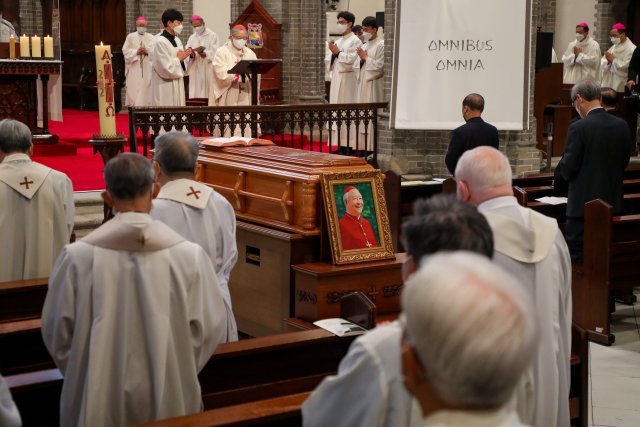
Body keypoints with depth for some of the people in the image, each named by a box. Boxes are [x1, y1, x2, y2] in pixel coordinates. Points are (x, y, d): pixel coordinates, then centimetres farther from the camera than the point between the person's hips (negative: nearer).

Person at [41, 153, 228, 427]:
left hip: (97, 400, 0)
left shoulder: (77, 256, -13)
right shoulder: (189, 255, -13)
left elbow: (56, 331, -5)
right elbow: (211, 328, -8)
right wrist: (178, 374, 9)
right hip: (169, 397, 0)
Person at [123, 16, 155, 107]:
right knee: (134, 91, -3)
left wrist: (147, 51, -18)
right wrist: (136, 52, -15)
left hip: (147, 69, 1)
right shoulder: (130, 37, 8)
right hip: (134, 69, -1)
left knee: (146, 90, -2)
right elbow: (125, 50, -1)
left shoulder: (151, 37, 10)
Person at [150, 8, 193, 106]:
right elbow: (166, 68, -21)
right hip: (165, 87, -8)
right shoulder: (160, 42, -16)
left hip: (177, 84, 8)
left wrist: (184, 56, -3)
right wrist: (179, 58, -8)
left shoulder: (177, 40, 10)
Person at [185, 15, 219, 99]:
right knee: (195, 92, 0)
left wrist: (204, 53, -29)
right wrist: (190, 54, -18)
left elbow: (213, 52, -11)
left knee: (208, 92, -7)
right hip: (195, 71, 4)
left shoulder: (212, 36, 2)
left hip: (208, 71, -4)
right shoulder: (191, 38, 16)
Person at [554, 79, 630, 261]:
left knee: (576, 254, 2)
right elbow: (624, 161, 10)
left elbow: (568, 165, -13)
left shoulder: (579, 127, -16)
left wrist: (558, 181, 7)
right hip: (613, 201, 6)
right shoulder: (622, 125, 1)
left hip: (584, 202, -6)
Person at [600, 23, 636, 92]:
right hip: (608, 82, 7)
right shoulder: (614, 47, 16)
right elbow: (602, 63, 12)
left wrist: (613, 60, -12)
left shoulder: (631, 49, -9)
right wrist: (608, 61, -10)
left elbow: (627, 66, -20)